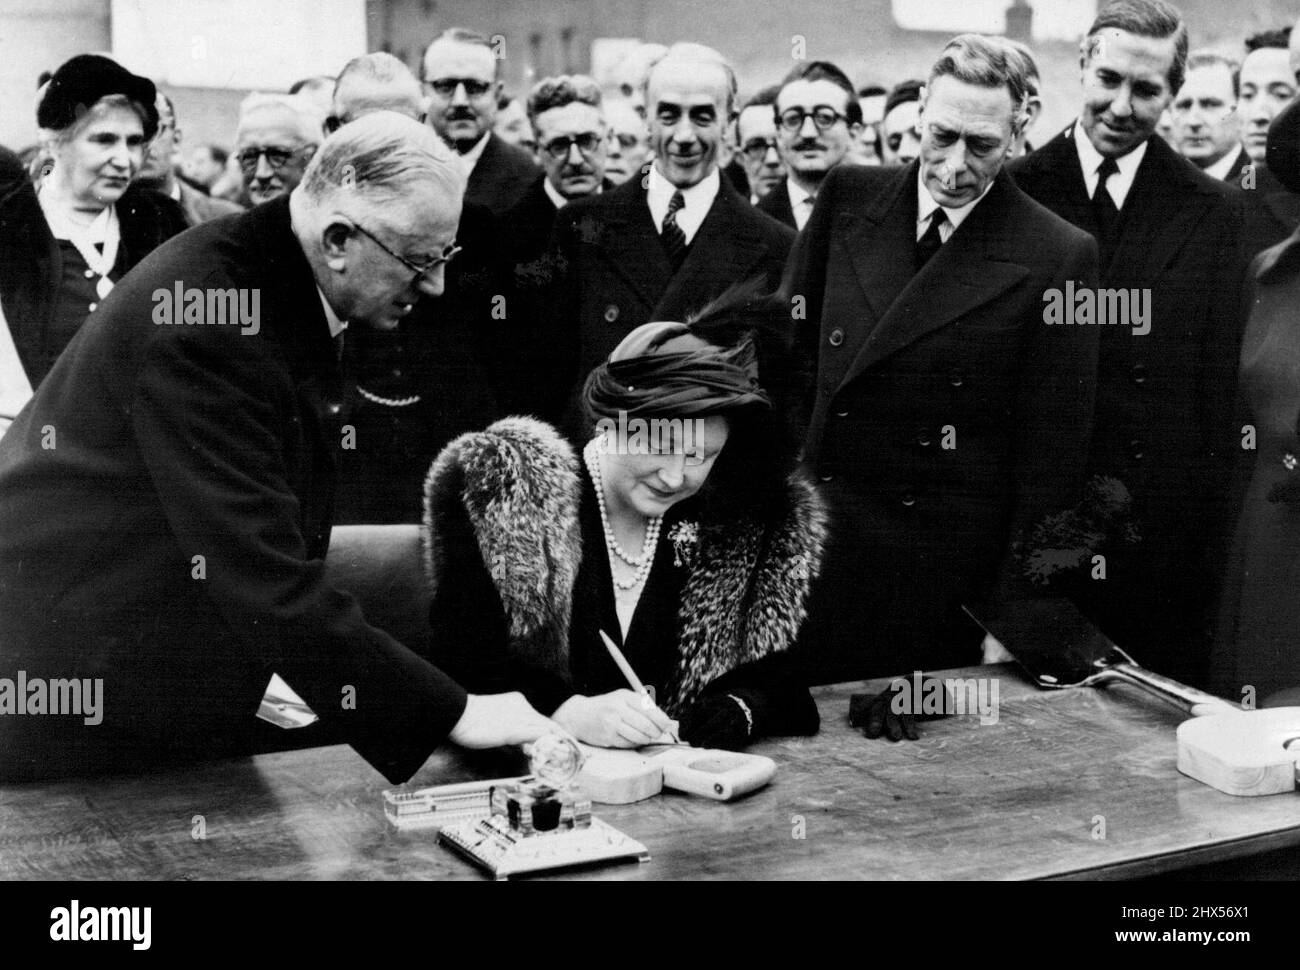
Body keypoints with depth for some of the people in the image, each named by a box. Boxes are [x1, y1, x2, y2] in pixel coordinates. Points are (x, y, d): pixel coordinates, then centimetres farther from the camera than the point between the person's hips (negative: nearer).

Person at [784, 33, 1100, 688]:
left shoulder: (1058, 258, -9)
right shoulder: (847, 198, 2)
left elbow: (1050, 455, -7)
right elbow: (790, 341, 12)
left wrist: (1014, 614, -7)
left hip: (941, 576, -3)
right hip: (811, 542, 3)